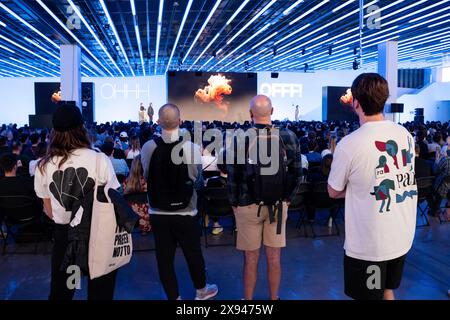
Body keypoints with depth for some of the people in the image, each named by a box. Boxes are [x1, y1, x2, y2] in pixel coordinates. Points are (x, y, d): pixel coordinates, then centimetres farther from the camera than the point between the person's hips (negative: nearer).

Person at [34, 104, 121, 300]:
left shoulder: (43, 166, -6)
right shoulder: (99, 159, -16)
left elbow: (49, 210, 3)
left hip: (63, 233, 2)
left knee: (60, 290, 22)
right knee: (100, 290, 16)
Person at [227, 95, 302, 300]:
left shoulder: (240, 139, -13)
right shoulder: (289, 137, -6)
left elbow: (233, 177, -8)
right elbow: (297, 173, 0)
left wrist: (234, 204, 5)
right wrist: (286, 198, 12)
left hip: (248, 206, -2)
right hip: (278, 205, 2)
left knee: (251, 259, 10)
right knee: (274, 257, 13)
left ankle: (248, 299, 26)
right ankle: (274, 298, 29)